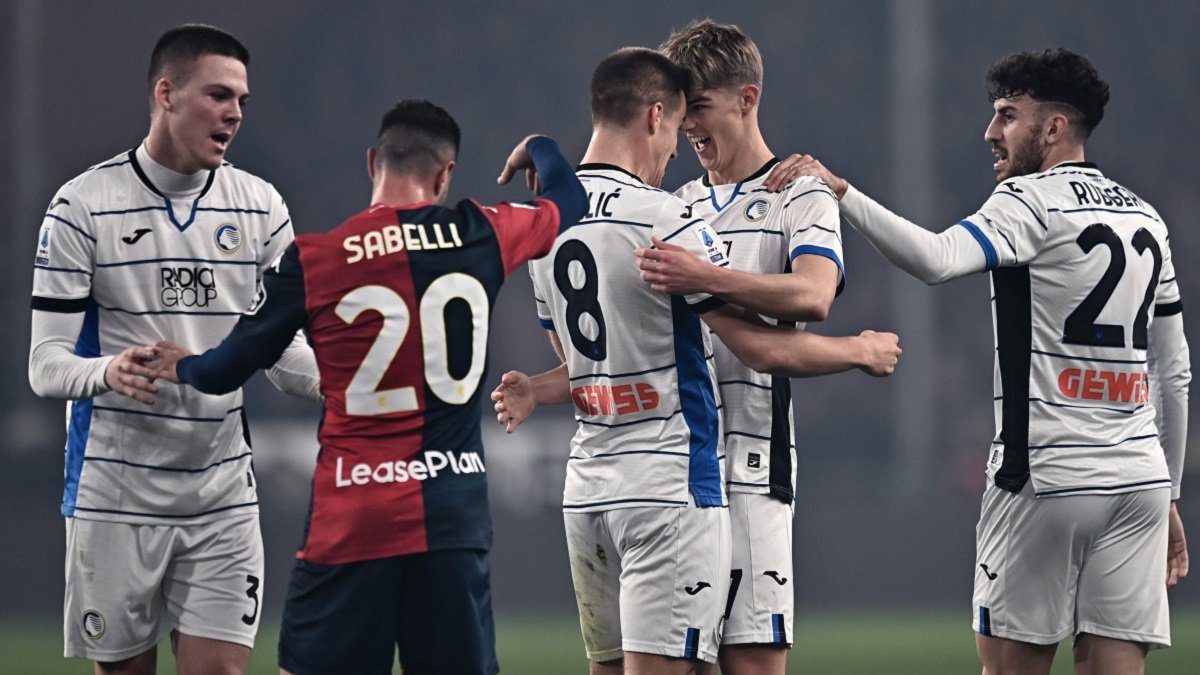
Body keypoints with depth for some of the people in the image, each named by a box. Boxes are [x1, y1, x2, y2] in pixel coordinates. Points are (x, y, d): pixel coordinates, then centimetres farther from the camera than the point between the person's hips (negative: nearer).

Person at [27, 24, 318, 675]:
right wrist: (108, 372, -30)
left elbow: (285, 351, 9)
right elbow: (46, 364, -7)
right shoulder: (84, 206, -6)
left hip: (222, 496, 3)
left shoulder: (260, 206, 6)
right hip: (116, 495, -3)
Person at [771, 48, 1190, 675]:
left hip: (1046, 478, -6)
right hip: (1141, 480, 7)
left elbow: (936, 259, -25)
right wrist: (1169, 499, 25)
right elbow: (1174, 373, 21)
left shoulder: (1032, 200, -6)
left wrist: (840, 192, -24)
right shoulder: (1144, 217, 17)